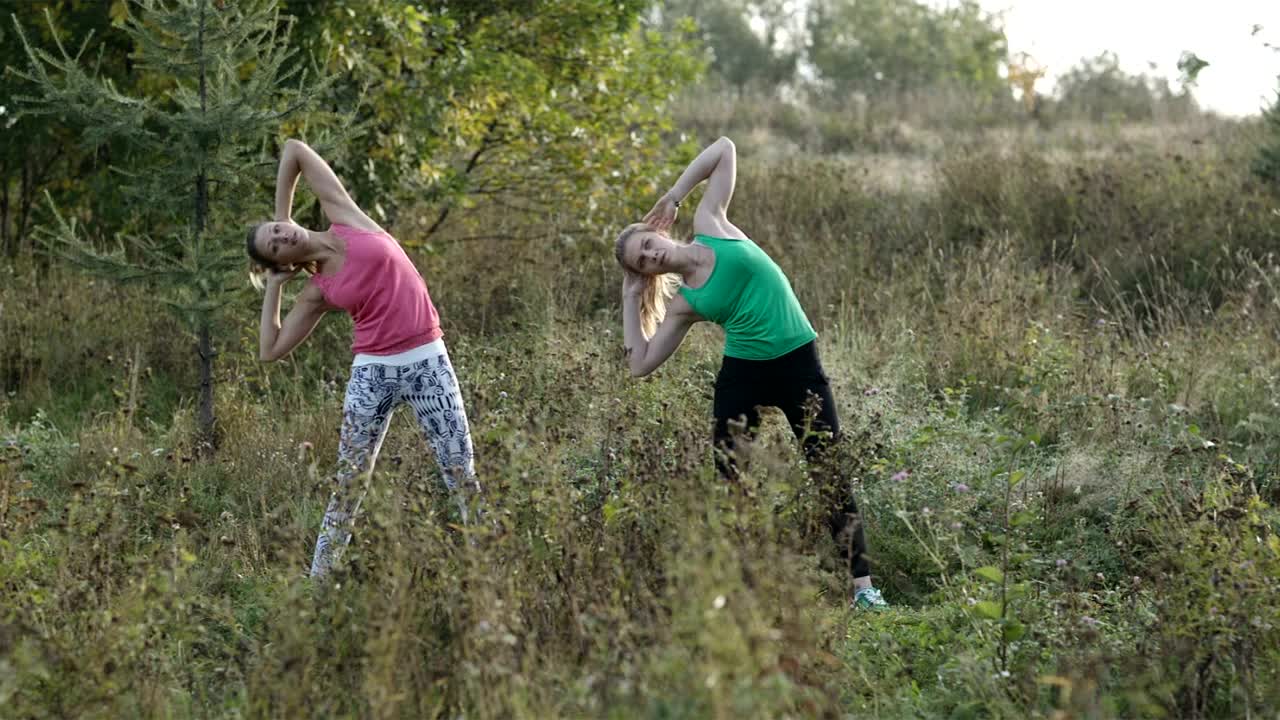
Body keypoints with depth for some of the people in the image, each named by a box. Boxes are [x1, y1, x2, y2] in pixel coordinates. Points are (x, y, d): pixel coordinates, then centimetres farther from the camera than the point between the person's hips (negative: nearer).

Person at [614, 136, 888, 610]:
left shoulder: (710, 225, 0)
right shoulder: (684, 305, 1)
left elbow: (724, 149, 4)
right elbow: (641, 364, -1)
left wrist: (672, 198, 2)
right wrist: (630, 300, 5)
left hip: (799, 364, -1)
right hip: (743, 376, 1)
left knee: (832, 475, -4)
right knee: (727, 482, 3)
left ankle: (863, 585, -2)